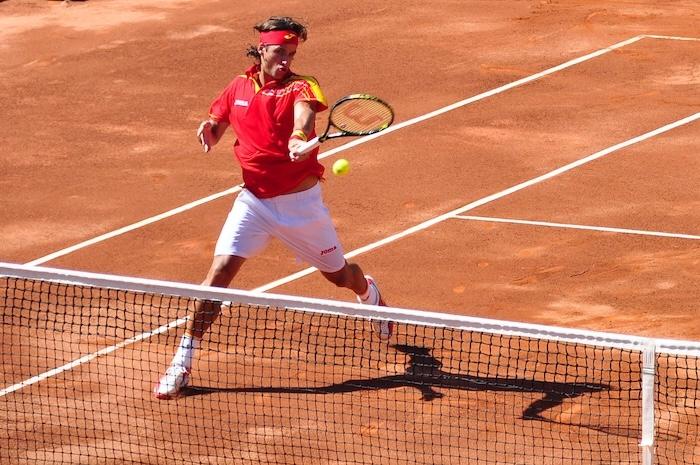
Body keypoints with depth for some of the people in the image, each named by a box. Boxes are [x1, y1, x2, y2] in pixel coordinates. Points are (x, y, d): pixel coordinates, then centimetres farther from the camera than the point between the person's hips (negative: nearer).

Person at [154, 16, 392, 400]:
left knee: (338, 274, 15)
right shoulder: (237, 88, 0)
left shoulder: (301, 87, -12)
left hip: (301, 202, -2)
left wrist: (299, 138, -59)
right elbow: (215, 130, 15)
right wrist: (207, 131, -10)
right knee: (220, 271, -15)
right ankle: (182, 364, -10)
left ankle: (369, 293, 55)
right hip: (254, 200, 2)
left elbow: (304, 113, -36)